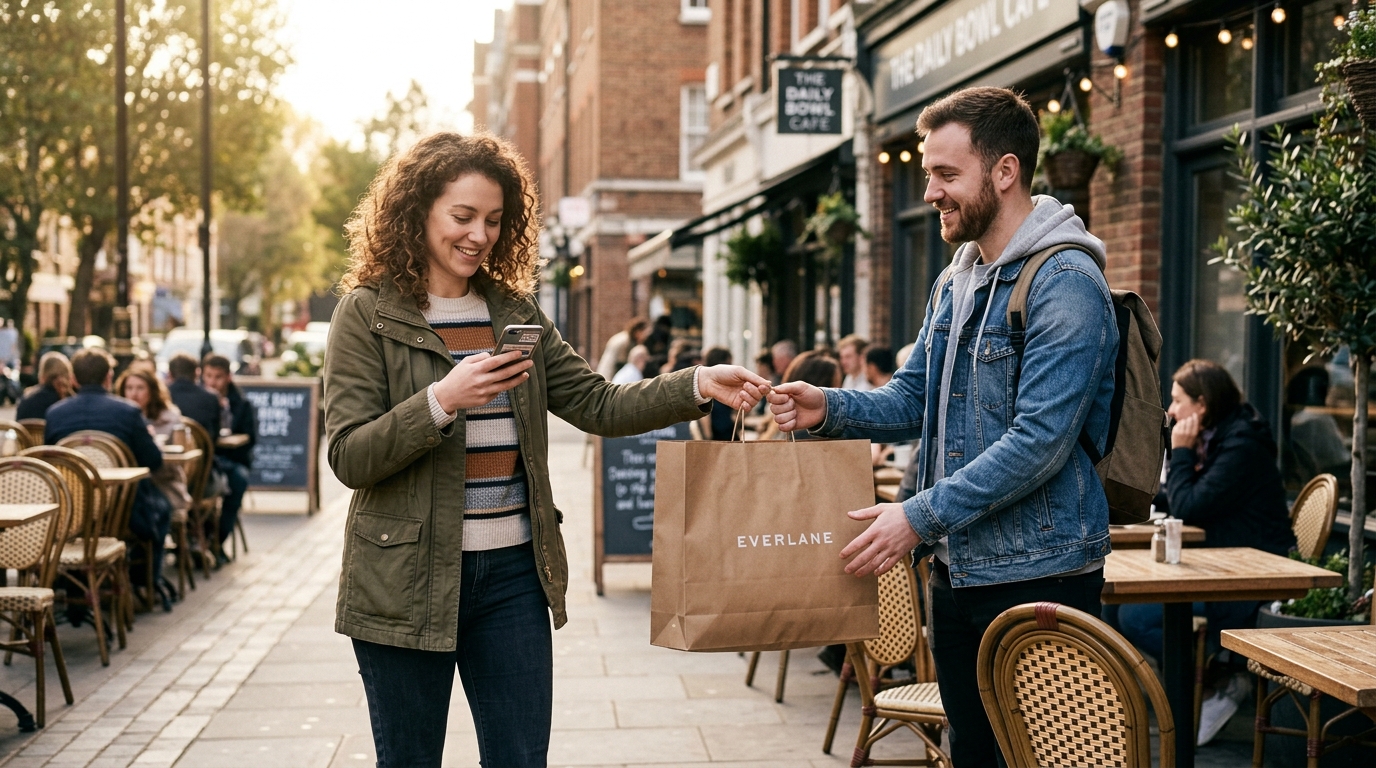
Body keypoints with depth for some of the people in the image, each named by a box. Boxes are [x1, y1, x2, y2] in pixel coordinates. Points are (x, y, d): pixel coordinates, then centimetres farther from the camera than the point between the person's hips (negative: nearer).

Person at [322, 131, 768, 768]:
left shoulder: (515, 312, 11)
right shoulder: (368, 313, -4)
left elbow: (598, 406, 5)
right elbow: (348, 458, -11)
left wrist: (699, 385, -7)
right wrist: (442, 401, -24)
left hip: (512, 572, 4)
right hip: (408, 579, -4)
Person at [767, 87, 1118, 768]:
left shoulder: (1064, 280, -17)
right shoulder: (954, 283, 12)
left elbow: (1039, 442, -24)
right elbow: (911, 403, 15)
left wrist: (921, 515, -22)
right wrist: (829, 409, -4)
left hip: (1038, 576, -8)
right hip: (957, 569, 9)